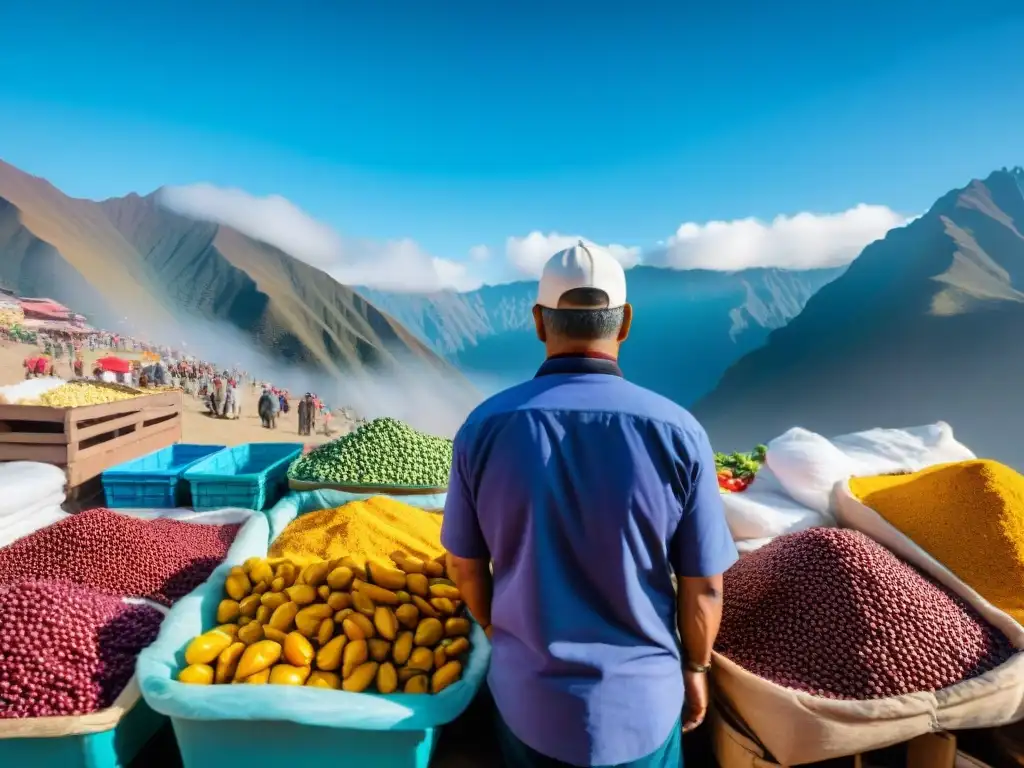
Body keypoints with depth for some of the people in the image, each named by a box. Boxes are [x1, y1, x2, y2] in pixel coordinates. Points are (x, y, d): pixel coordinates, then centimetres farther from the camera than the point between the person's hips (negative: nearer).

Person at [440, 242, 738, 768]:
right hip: (642, 697, 0)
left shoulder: (485, 426, -17)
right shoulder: (677, 433, -20)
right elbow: (704, 586, -10)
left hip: (525, 693, 1)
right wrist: (695, 668, 9)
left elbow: (465, 567, -5)